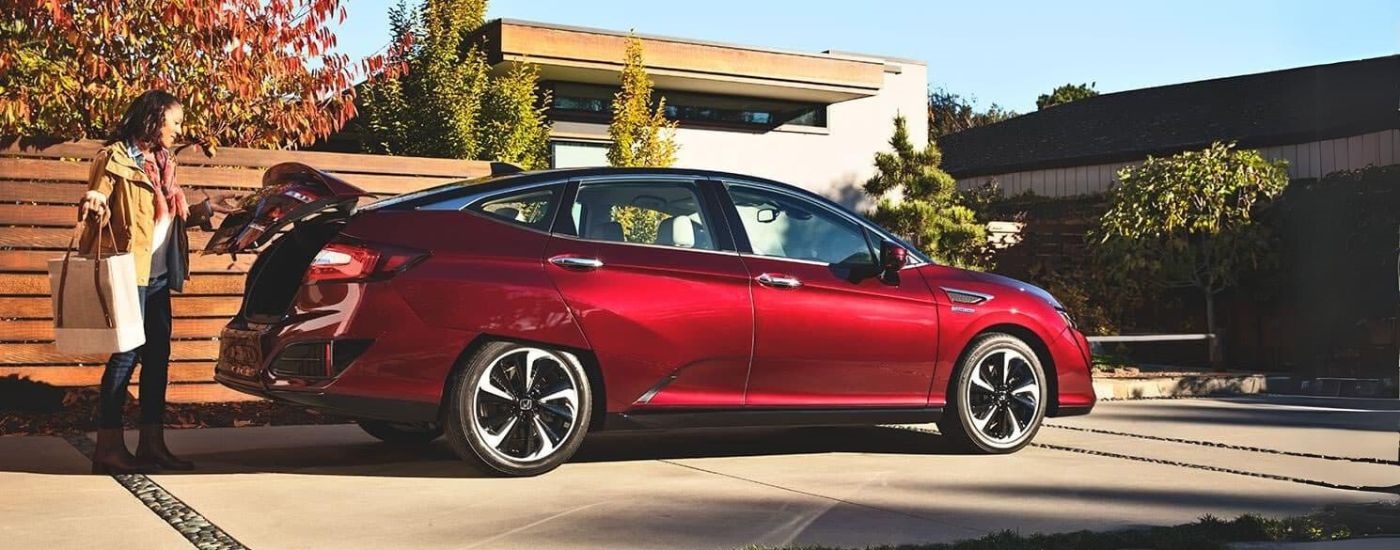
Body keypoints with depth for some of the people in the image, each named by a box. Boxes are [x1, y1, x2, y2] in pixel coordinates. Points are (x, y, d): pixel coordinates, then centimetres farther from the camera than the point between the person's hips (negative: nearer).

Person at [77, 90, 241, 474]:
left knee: (157, 356, 8)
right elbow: (97, 208, -11)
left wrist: (205, 207, 16)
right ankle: (109, 449, -3)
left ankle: (152, 445, 13)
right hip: (129, 272, -8)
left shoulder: (161, 163, 18)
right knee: (126, 355, -8)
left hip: (158, 275, 8)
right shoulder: (115, 158, -6)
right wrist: (93, 207, -33)